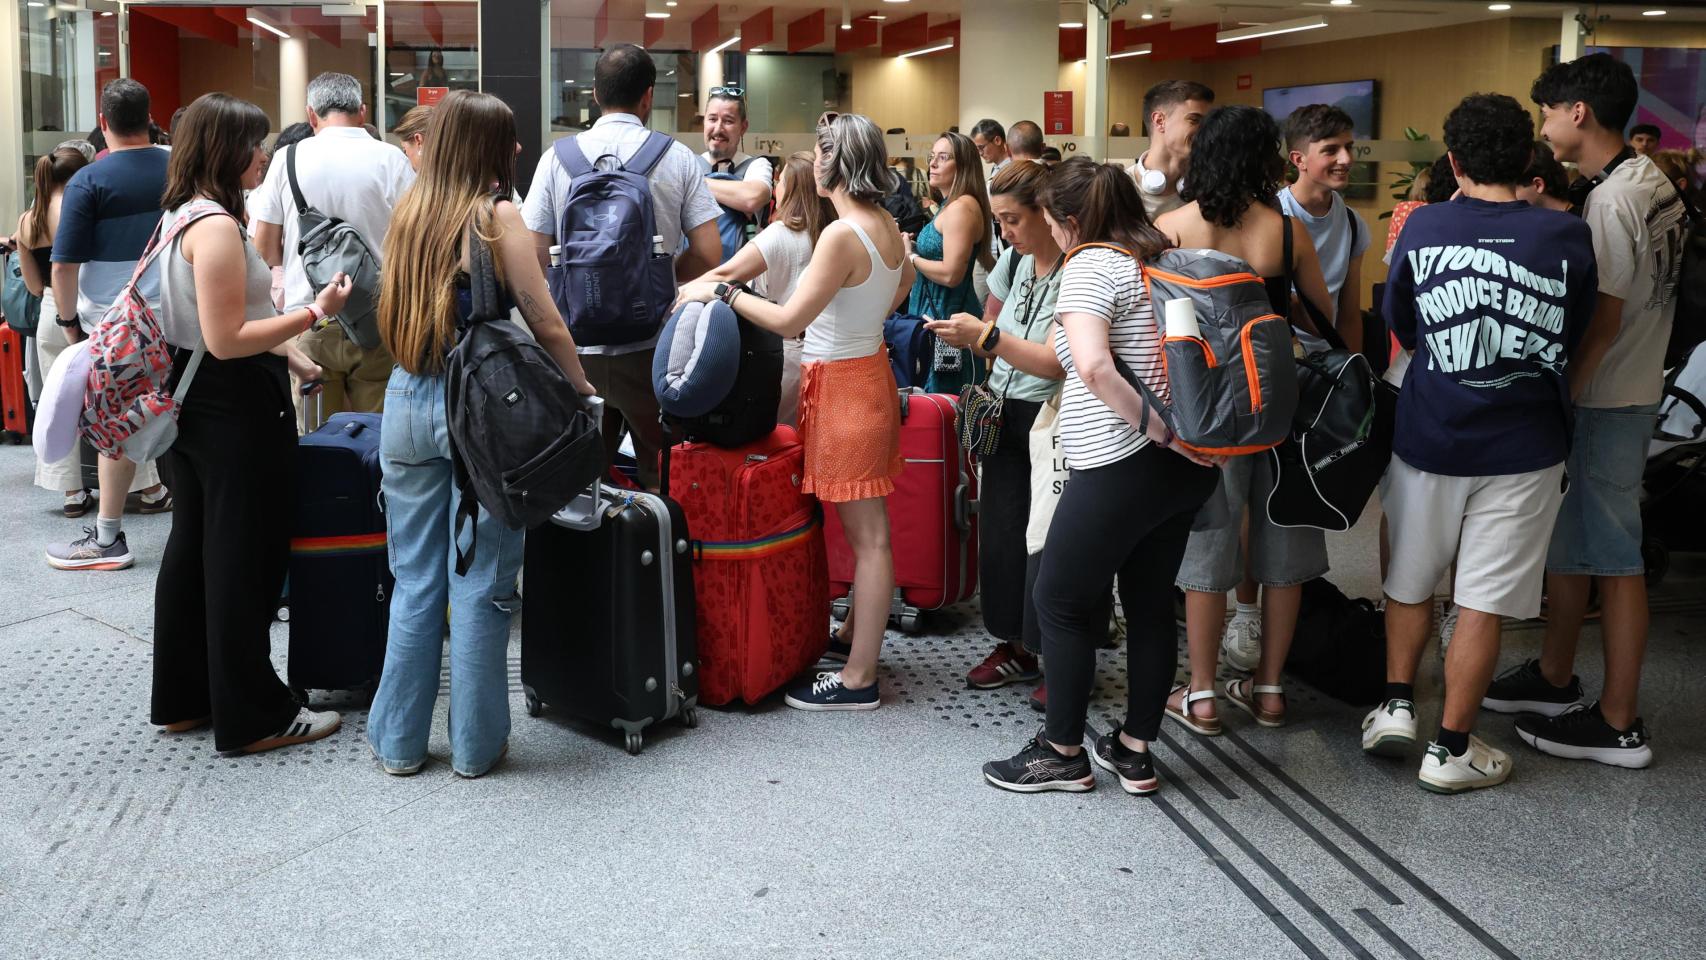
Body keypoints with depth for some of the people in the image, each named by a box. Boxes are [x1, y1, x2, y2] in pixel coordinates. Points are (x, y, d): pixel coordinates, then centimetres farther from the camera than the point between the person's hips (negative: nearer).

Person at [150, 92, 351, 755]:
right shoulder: (217, 226, -20)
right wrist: (314, 313, -23)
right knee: (243, 561, -2)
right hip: (235, 409, -10)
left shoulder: (181, 215, 12)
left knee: (193, 547, 17)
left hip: (193, 402, 10)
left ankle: (181, 698, 28)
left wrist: (287, 354, 21)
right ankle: (253, 717, 7)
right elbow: (227, 340, -23)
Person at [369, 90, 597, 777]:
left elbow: (393, 314, 16)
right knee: (480, 583, 4)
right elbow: (545, 323, -8)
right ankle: (475, 744, 13)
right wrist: (579, 386, 5)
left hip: (408, 403, 5)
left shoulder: (408, 212, 9)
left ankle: (400, 740, 20)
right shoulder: (496, 215, -7)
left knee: (415, 582, 13)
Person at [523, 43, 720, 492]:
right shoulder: (678, 158, -2)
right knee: (664, 478, 11)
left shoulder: (558, 157, 0)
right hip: (653, 348, -1)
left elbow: (533, 257, -1)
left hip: (577, 348, 2)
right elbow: (708, 256, -4)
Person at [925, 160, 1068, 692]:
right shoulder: (1014, 260, 8)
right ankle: (1016, 646, 28)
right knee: (1000, 533, 12)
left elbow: (1057, 363, -22)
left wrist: (986, 336, -22)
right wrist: (965, 335, -1)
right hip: (1002, 417, 8)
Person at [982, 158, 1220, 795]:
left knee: (1058, 601, 6)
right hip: (1185, 464, 9)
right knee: (1152, 604, 14)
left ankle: (1062, 753, 15)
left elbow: (1093, 366, -27)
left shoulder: (1090, 266, -12)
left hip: (1120, 467, -8)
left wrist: (1157, 429, -21)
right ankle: (1135, 753, 23)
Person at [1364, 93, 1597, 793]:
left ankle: (1396, 706, 20)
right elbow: (1571, 341, 5)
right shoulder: (1566, 236, -9)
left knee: (1410, 581, 21)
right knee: (1482, 601, 6)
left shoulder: (1425, 228, -7)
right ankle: (1451, 749, 13)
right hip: (1523, 450, -1)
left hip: (1429, 439, 1)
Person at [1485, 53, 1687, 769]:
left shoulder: (1611, 201, -20)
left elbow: (1602, 321, -22)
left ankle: (1617, 724, 7)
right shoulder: (1651, 182, 10)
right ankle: (1554, 679, 32)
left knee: (1612, 559, -2)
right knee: (1566, 541, 18)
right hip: (1635, 384, 10)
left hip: (1604, 401, -10)